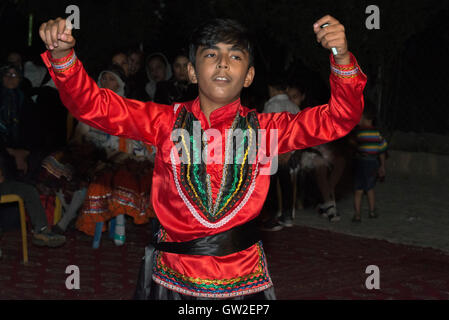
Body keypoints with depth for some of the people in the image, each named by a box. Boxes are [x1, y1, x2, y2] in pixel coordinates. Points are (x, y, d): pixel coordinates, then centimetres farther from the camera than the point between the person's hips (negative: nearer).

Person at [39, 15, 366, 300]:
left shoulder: (263, 128, 2)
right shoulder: (167, 122, 2)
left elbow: (338, 119, -3)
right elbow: (93, 105, -1)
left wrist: (342, 60, -20)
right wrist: (63, 56, -19)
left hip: (243, 276, 0)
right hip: (174, 275, 0)